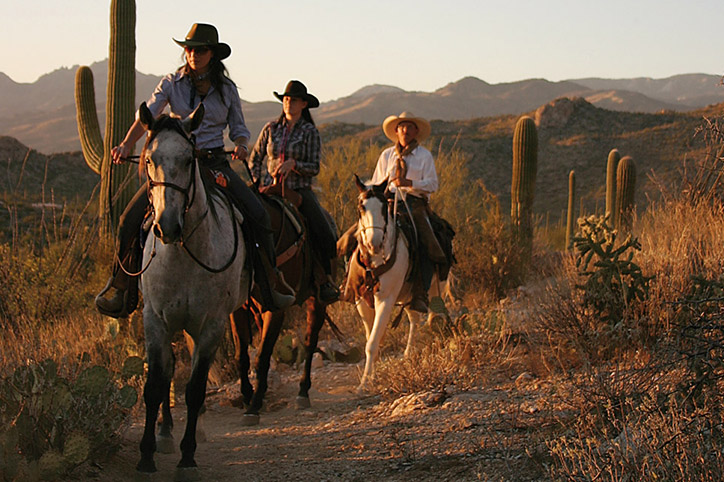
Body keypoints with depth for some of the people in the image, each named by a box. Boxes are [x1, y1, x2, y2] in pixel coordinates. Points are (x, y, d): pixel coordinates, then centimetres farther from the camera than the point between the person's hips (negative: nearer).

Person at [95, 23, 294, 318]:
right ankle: (121, 288, 0)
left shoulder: (227, 89, 5)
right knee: (131, 217, -16)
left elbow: (239, 129, 11)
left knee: (258, 215, -16)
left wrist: (240, 146, -14)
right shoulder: (171, 84, 2)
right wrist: (126, 145, -27)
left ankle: (269, 287, -1)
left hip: (214, 163, 0)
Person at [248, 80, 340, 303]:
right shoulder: (271, 128, 9)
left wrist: (293, 163, -20)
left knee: (323, 233, -23)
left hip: (300, 190, -2)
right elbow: (254, 158, 17)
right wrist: (258, 182, 3)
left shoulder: (310, 132, 2)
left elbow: (314, 167, -3)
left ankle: (325, 280, -11)